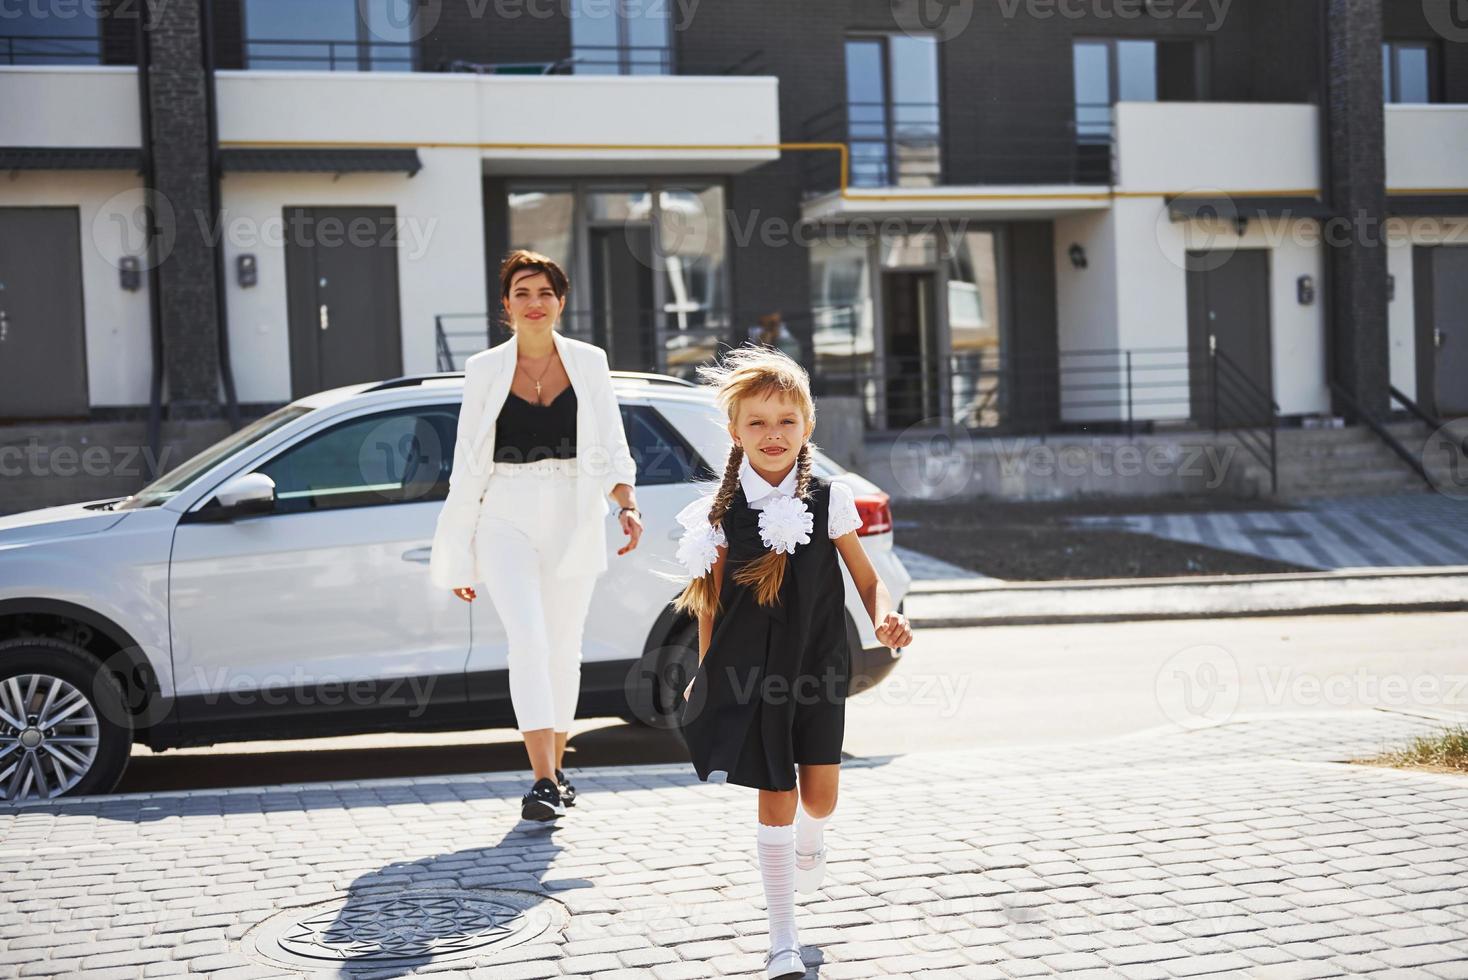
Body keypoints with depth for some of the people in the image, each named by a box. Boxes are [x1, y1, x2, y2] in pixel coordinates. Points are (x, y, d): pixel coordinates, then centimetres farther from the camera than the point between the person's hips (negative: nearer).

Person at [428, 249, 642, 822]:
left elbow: (612, 448, 5)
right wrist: (459, 559, 7)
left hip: (572, 519, 2)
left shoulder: (588, 363, 6)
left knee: (563, 650, 8)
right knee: (528, 640, -17)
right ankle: (543, 781, -20)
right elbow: (467, 467, 7)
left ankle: (555, 769, 26)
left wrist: (627, 505, -15)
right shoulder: (484, 370, 4)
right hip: (507, 519, -2)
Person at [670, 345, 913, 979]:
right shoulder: (720, 513, -4)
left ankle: (811, 844, 39)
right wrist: (706, 675, 4)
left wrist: (885, 619, -16)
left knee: (819, 791, -2)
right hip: (751, 675, -1)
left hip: (819, 668, 1)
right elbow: (712, 601, 3)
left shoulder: (830, 500, -3)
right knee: (774, 799, 2)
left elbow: (867, 580, 3)